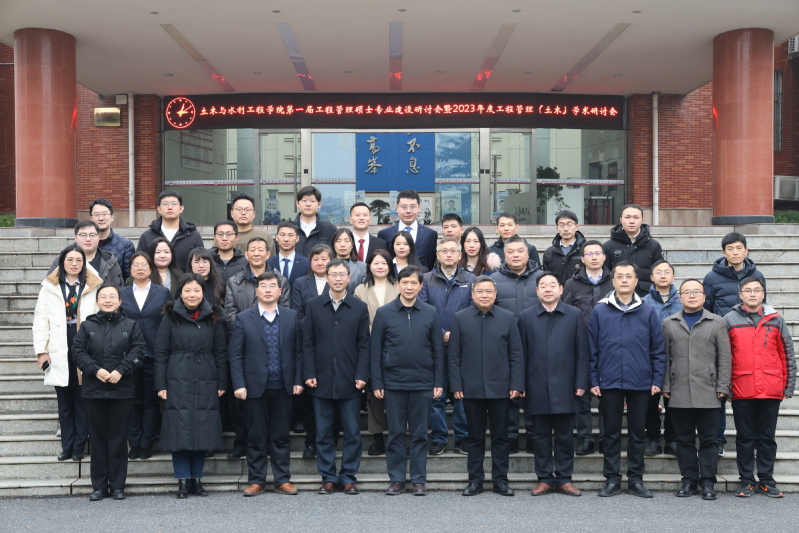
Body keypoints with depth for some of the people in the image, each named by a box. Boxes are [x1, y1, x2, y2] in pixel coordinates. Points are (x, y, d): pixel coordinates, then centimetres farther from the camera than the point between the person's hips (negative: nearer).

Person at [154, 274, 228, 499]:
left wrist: (222, 383, 4)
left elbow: (220, 352, 9)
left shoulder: (213, 318, 7)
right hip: (178, 382, -2)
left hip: (206, 383, 2)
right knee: (180, 430, -2)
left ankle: (197, 479, 15)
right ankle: (183, 481, 7)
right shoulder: (171, 317, 3)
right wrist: (161, 385, -3)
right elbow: (161, 352, 2)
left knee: (203, 431, 4)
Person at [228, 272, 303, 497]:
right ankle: (256, 480, 15)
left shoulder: (291, 317, 7)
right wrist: (239, 385, -8)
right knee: (256, 437, 6)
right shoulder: (243, 319, 1)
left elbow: (297, 351, 8)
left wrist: (298, 381, 1)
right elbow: (236, 355, 0)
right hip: (255, 386, -1)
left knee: (281, 436, 8)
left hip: (283, 386, 2)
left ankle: (282, 480, 16)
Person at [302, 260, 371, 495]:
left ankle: (348, 477, 15)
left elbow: (363, 345, 3)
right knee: (324, 433, 6)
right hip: (322, 380, 1)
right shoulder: (313, 305, 6)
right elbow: (308, 343, 4)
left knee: (352, 433, 4)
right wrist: (309, 374, -3)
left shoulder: (360, 308, 5)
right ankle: (328, 477, 16)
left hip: (349, 381, 0)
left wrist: (361, 376, -6)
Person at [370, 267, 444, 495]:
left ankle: (419, 480, 14)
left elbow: (438, 350, 6)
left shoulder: (431, 313, 4)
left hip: (423, 384, 0)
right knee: (396, 433, 6)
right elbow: (375, 350, 2)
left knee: (420, 433, 6)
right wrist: (377, 383, -3)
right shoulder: (384, 313, 2)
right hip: (394, 383, 0)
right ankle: (396, 479, 15)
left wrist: (439, 382, 1)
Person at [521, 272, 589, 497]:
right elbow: (521, 352, 4)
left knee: (565, 436, 7)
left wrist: (581, 383, -4)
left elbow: (582, 352, 2)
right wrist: (521, 384, -2)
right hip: (537, 388, 0)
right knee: (541, 436, 8)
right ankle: (544, 478, 17)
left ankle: (564, 478, 17)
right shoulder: (526, 317, 6)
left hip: (565, 387, 0)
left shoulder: (574, 315, 5)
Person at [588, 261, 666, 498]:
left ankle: (636, 479, 18)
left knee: (638, 433, 8)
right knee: (611, 432, 7)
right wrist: (593, 381, -2)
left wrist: (657, 380, -1)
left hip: (640, 384, 1)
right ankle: (612, 479, 16)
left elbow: (658, 350, 5)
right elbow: (592, 350, 3)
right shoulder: (600, 311, 2)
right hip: (609, 382, 0)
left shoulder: (648, 312, 4)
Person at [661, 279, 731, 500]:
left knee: (708, 440, 3)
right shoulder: (669, 324, 10)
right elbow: (664, 357, 8)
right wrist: (665, 386, 1)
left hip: (708, 393, -1)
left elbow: (724, 357, 4)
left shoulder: (717, 323, 7)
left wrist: (722, 386, -3)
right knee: (684, 439, 7)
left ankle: (707, 481, 11)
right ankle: (688, 480, 16)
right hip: (679, 394, 1)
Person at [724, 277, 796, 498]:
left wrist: (788, 386, 4)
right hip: (741, 391, -1)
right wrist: (724, 386, -3)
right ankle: (747, 481, 15)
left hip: (771, 391, 1)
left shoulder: (775, 320, 7)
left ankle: (766, 480, 19)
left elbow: (788, 356, 8)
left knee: (767, 437, 9)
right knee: (745, 437, 7)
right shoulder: (730, 320, 3)